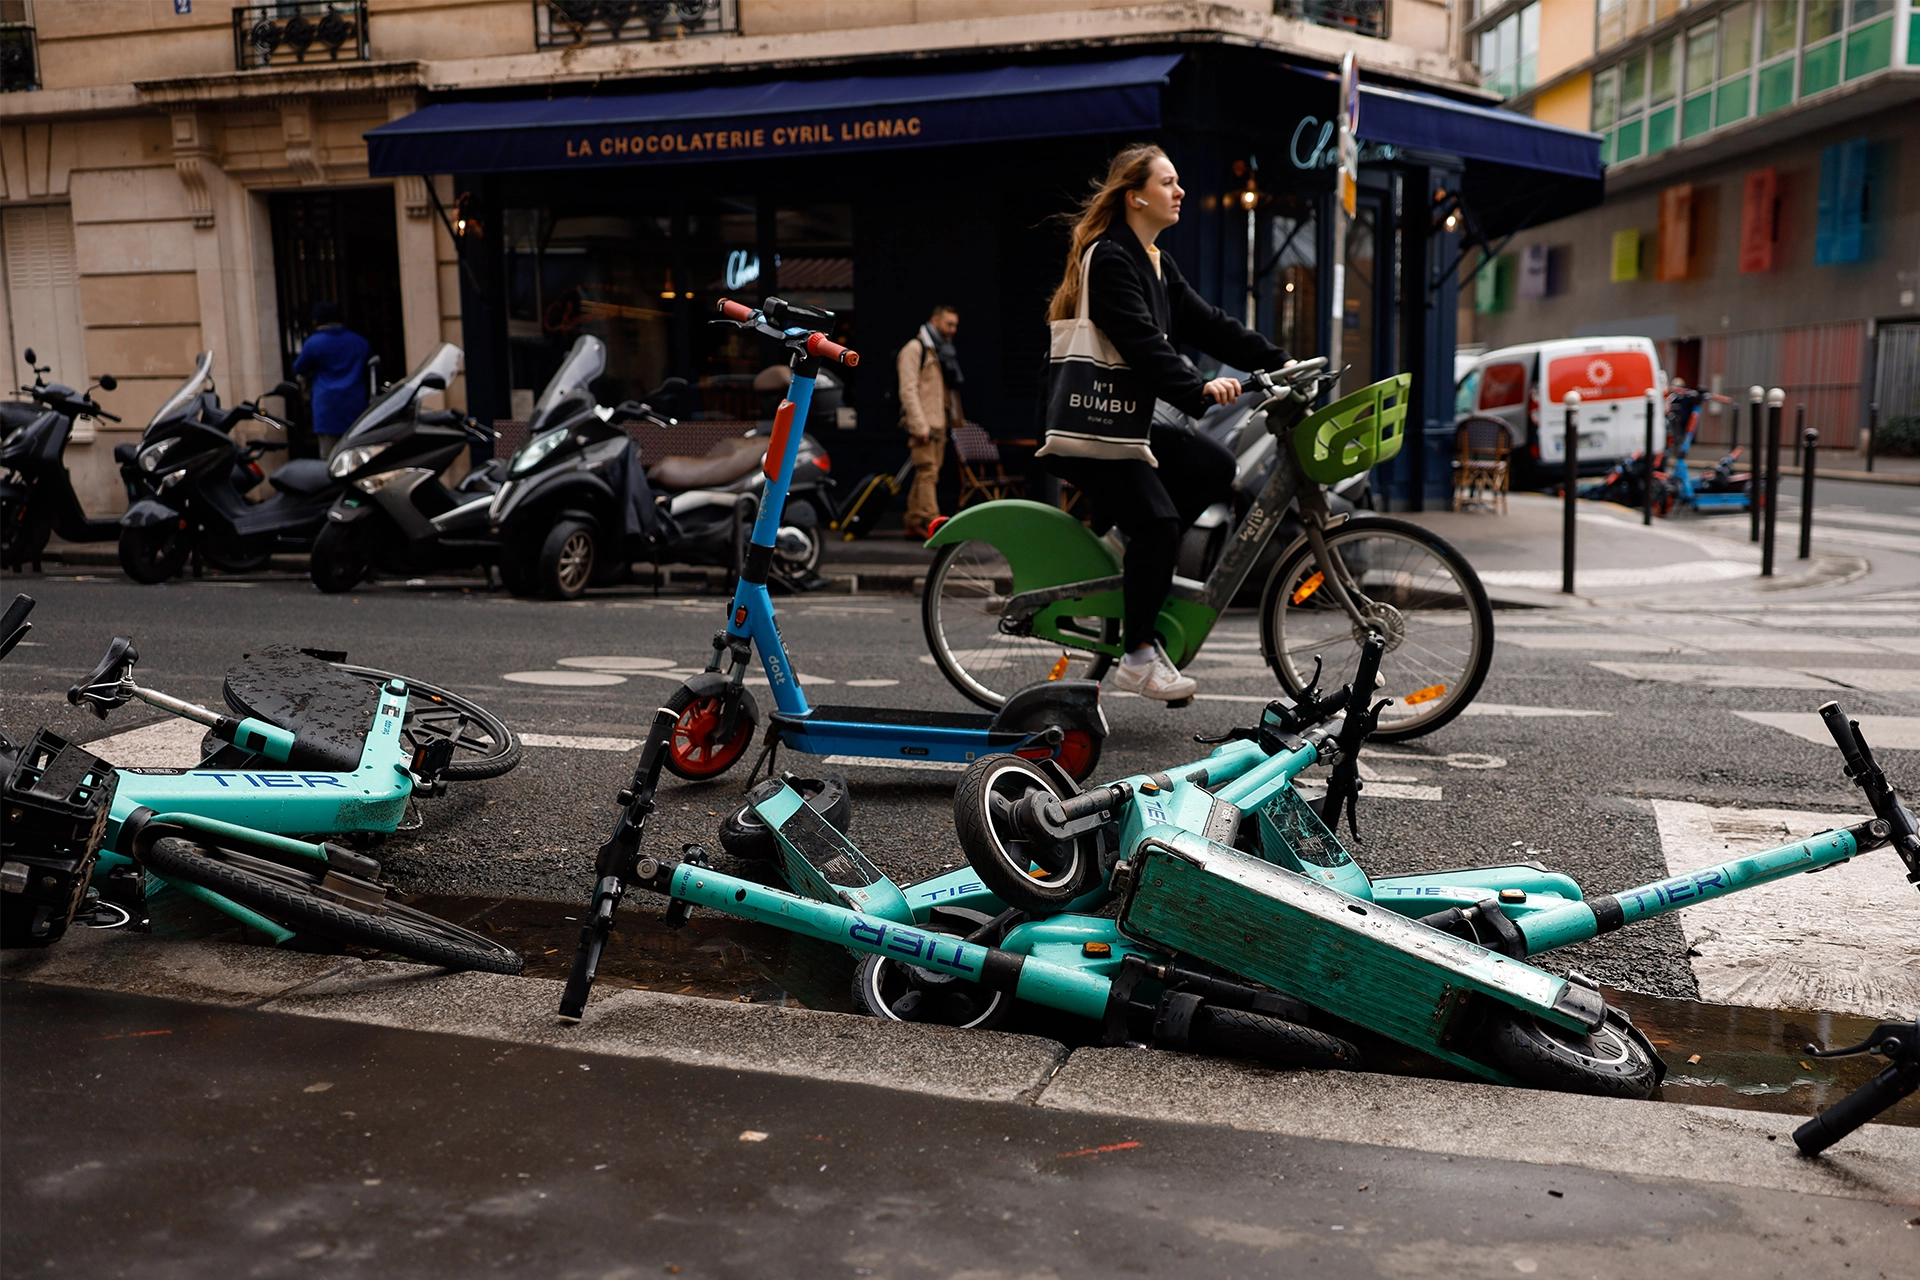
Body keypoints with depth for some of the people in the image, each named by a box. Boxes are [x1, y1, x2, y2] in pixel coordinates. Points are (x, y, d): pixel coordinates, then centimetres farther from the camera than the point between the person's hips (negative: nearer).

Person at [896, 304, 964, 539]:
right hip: (923, 424, -8)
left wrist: (955, 419, 17)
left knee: (925, 474, 8)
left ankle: (914, 524, 12)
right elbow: (908, 390, -14)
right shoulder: (915, 348, -6)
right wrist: (919, 424, -20)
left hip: (939, 423, 8)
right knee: (927, 472, -14)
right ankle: (933, 524, -19)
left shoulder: (942, 351, 22)